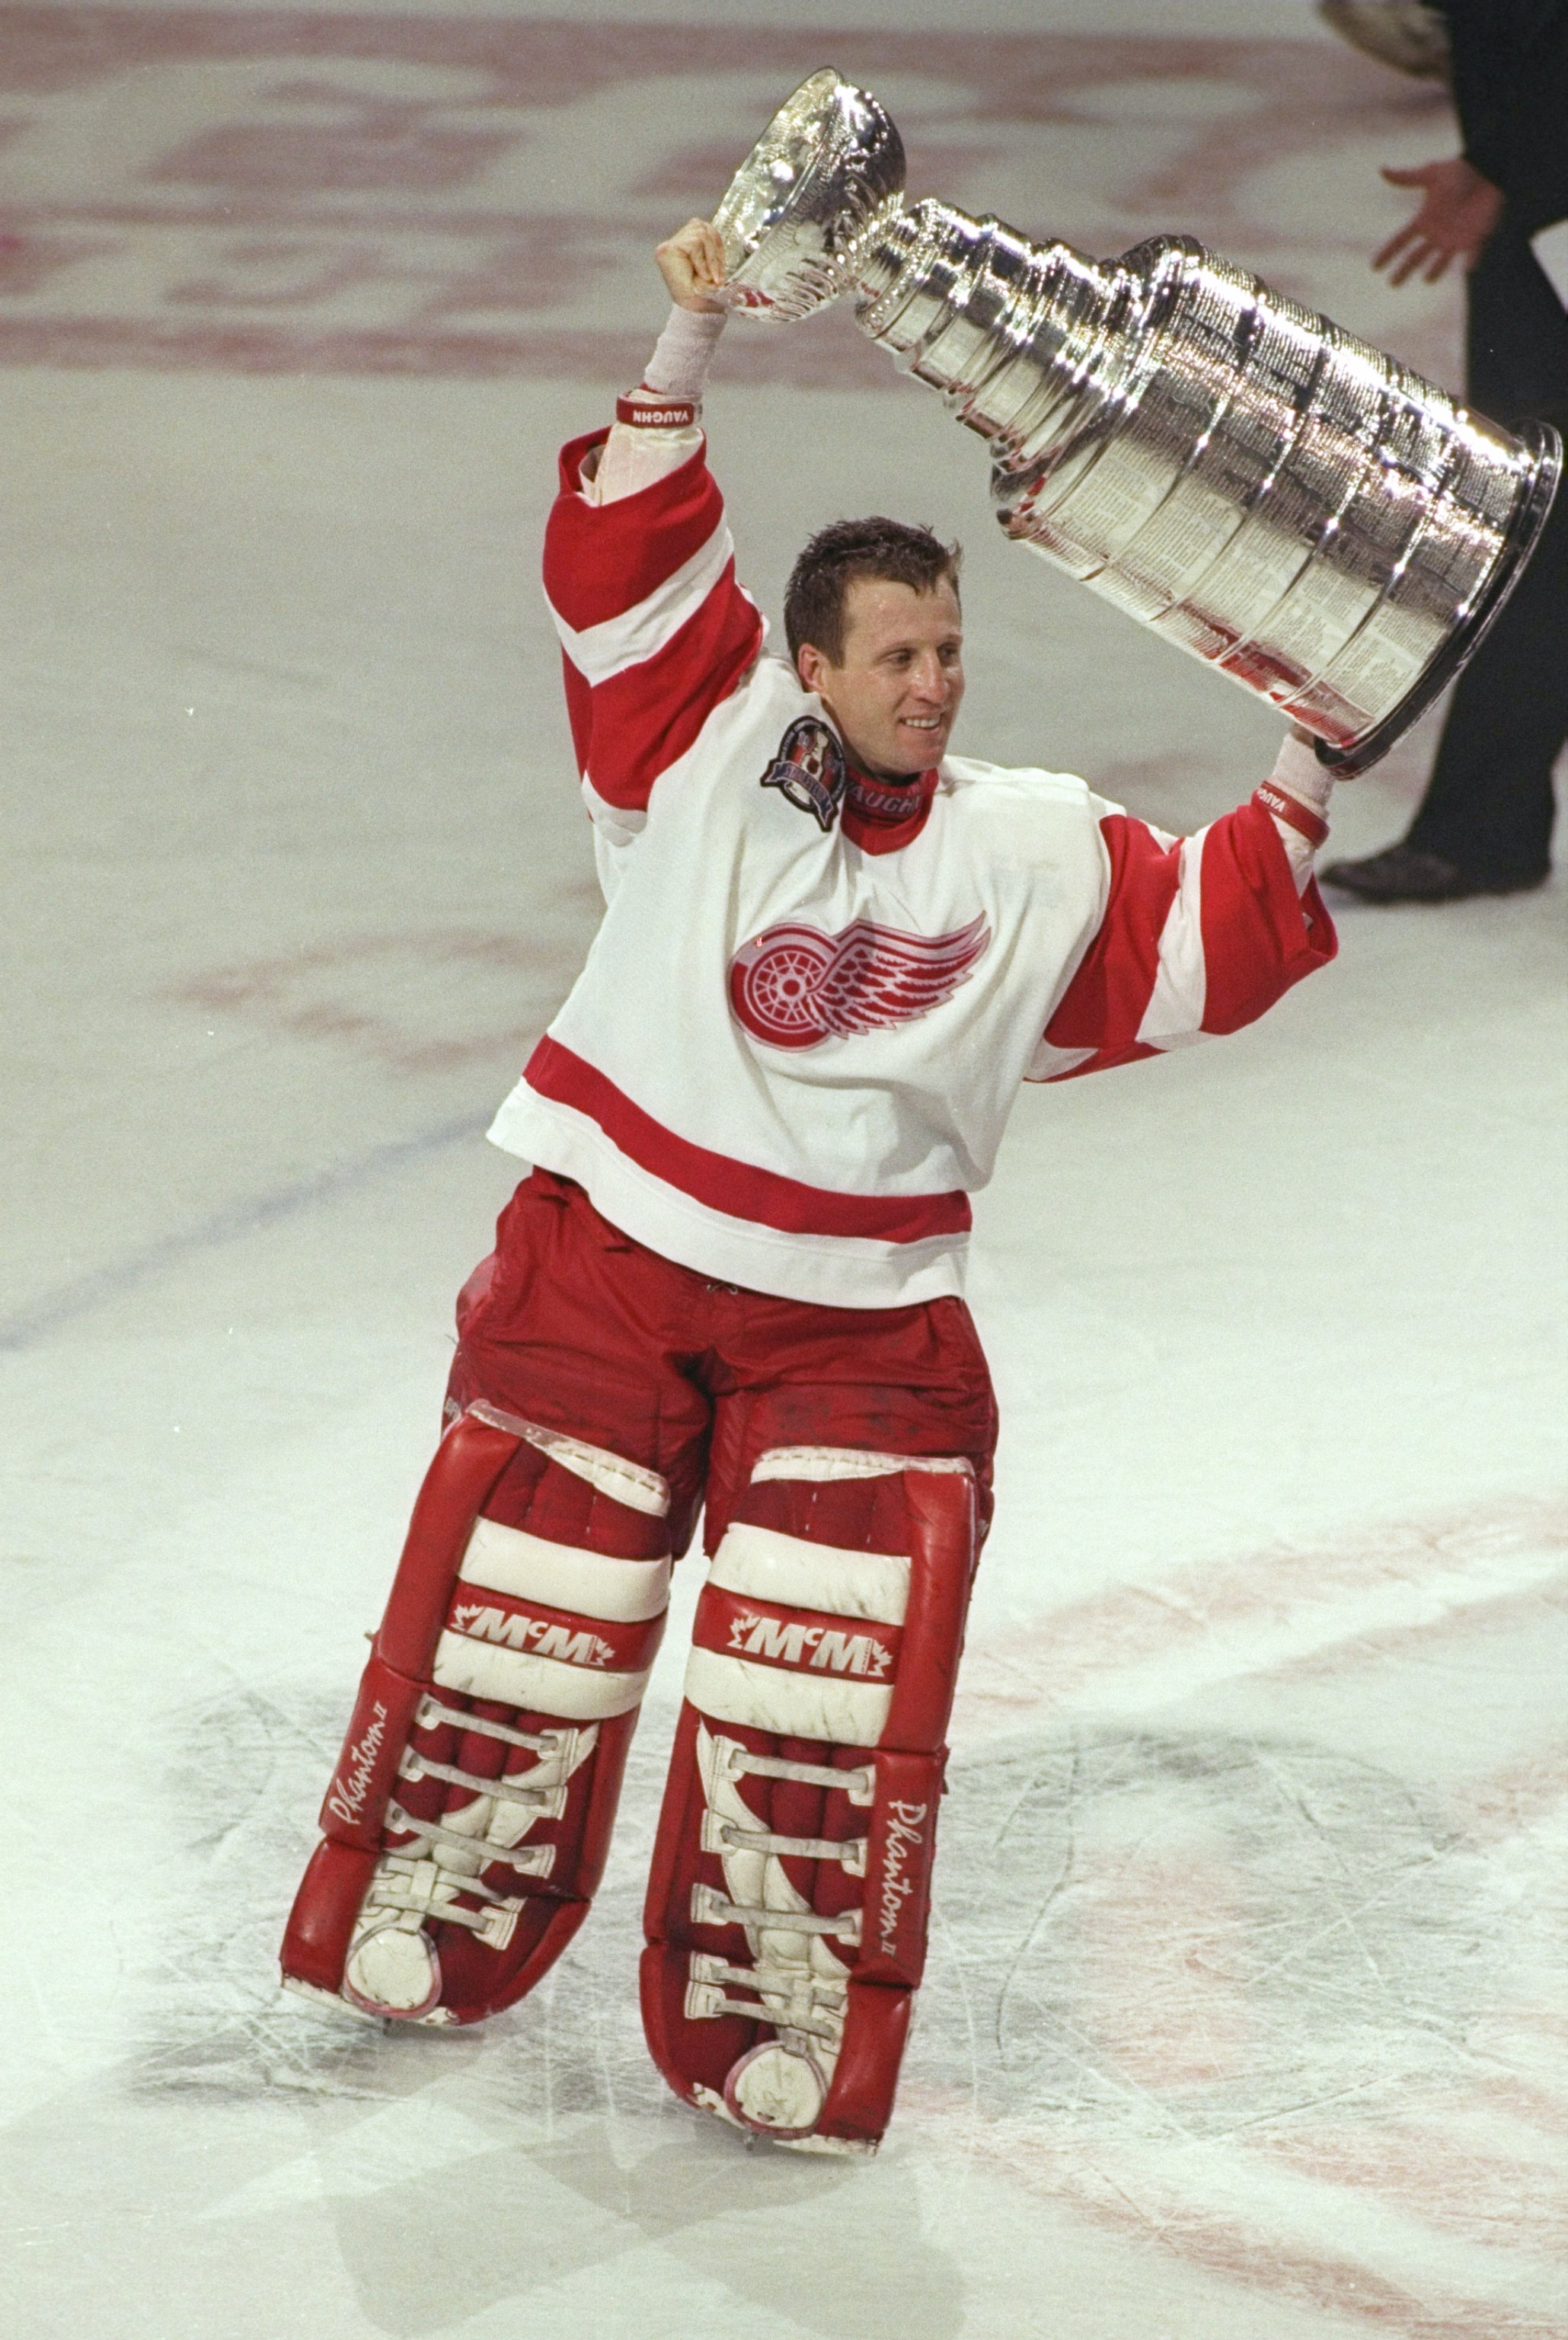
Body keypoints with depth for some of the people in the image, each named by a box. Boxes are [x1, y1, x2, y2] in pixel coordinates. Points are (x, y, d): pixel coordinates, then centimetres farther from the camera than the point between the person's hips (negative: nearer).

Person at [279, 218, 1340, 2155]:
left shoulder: (1034, 853, 3)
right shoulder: (708, 742, -4)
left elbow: (1200, 949, 4)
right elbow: (623, 568, -14)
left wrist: (1298, 797, -9)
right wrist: (685, 360, -24)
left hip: (856, 1322, 1)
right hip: (605, 1261, -1)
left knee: (833, 1671, -8)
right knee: (524, 1599, 3)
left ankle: (776, 2015, 5)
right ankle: (423, 1919, 25)